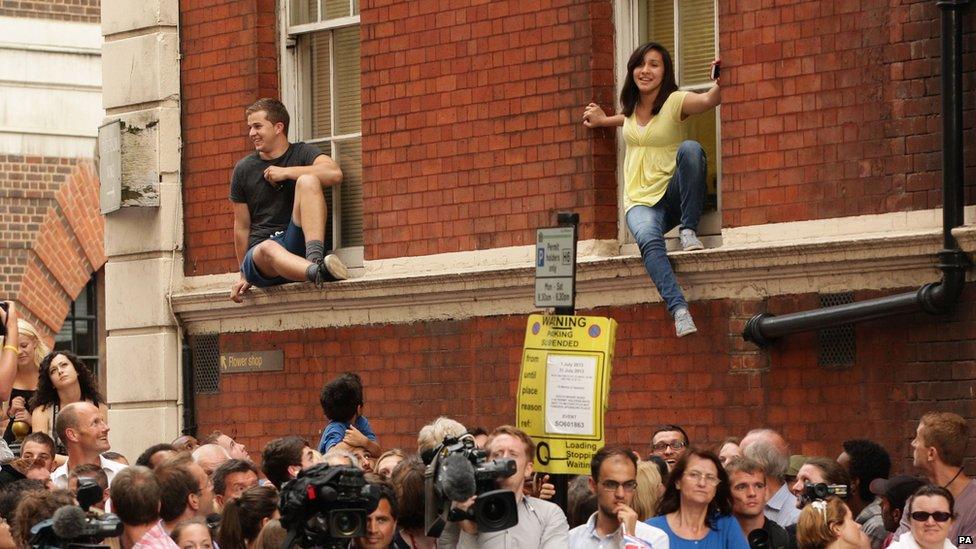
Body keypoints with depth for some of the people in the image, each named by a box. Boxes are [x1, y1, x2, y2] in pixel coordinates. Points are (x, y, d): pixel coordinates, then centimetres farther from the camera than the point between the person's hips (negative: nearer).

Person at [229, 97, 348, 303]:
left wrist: (286, 172, -10)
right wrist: (244, 276, 16)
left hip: (296, 244, 0)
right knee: (268, 248, -39)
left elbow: (334, 174, -16)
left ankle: (315, 258, -44)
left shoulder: (303, 153, 7)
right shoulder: (244, 169, 12)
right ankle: (317, 272, -71)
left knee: (307, 181, -23)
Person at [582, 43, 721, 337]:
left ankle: (688, 232, -23)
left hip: (673, 195, -3)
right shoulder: (631, 108, 12)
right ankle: (679, 309, -48)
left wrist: (720, 80, -45)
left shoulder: (675, 102, -6)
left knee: (690, 148, -34)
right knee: (649, 239, -34)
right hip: (641, 201, 3)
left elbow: (709, 100, -28)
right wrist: (603, 121, 34)